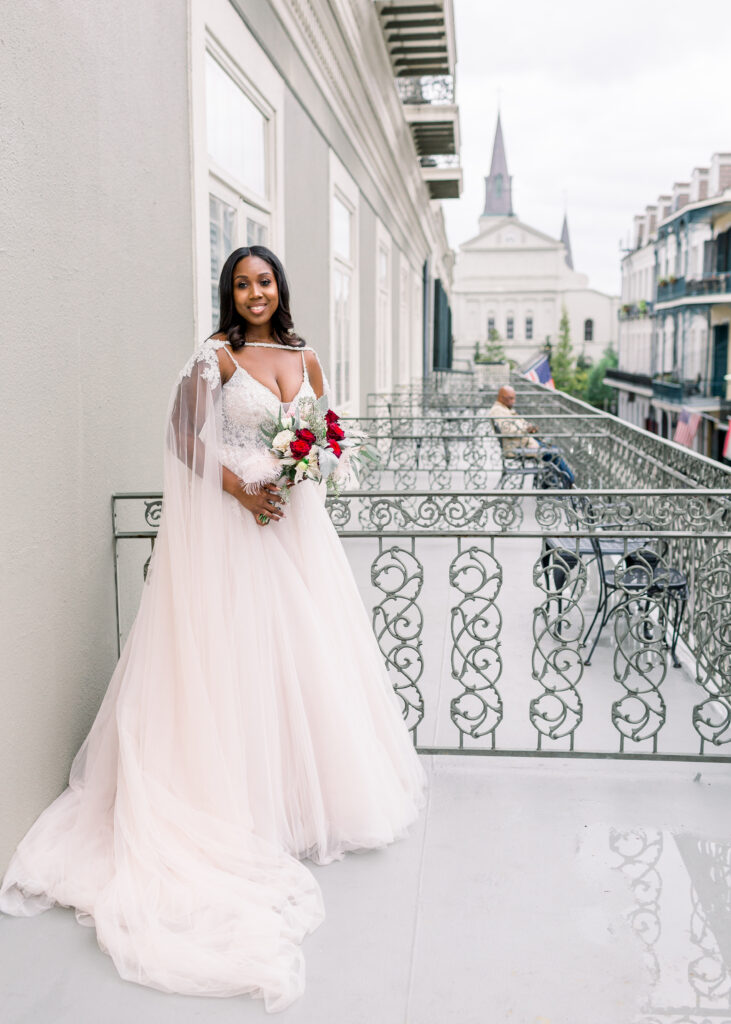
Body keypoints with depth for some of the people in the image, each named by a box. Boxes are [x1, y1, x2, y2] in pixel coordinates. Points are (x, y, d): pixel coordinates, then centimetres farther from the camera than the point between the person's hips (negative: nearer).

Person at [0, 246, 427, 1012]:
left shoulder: (304, 357, 12)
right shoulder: (215, 357, -3)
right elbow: (187, 439, -8)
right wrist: (243, 489, -18)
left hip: (295, 519, 5)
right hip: (232, 519, -5)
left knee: (305, 648, 9)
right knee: (238, 652, -3)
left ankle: (306, 786, 26)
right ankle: (245, 800, 8)